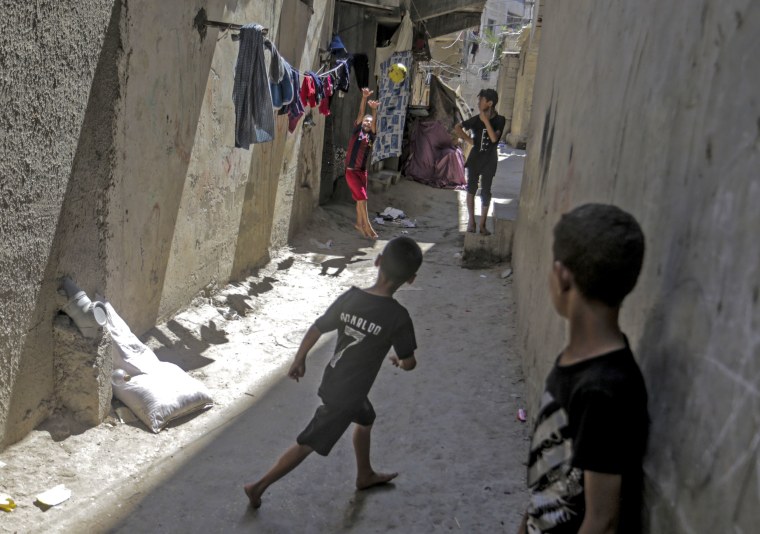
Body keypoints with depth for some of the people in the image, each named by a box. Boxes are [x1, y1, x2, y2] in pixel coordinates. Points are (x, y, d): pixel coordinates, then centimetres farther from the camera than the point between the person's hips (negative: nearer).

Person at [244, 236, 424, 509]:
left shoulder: (350, 297, -10)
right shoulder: (397, 316, -24)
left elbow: (315, 330, -3)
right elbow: (409, 362, -13)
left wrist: (299, 360, 13)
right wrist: (399, 360, 11)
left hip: (333, 381, 6)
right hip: (345, 396, -6)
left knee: (365, 419, 31)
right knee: (308, 443, 9)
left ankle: (365, 475, 49)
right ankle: (258, 486, 18)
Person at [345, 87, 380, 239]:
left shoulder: (371, 135, 6)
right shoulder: (357, 130, 2)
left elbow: (374, 121, -11)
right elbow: (361, 114, -9)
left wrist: (374, 109, -29)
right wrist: (364, 98, -21)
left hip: (362, 171, 4)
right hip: (351, 170, -4)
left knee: (360, 198, 11)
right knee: (362, 197, -9)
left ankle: (359, 223, 25)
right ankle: (367, 225, -5)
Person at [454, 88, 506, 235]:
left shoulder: (499, 120, -8)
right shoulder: (476, 119, -2)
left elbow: (494, 138, -23)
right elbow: (457, 127, 7)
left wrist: (486, 121, -24)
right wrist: (468, 140, -1)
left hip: (489, 161, -2)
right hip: (475, 158, 2)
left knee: (485, 192, 0)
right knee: (471, 189, 6)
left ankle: (482, 224, 6)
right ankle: (471, 221, 16)